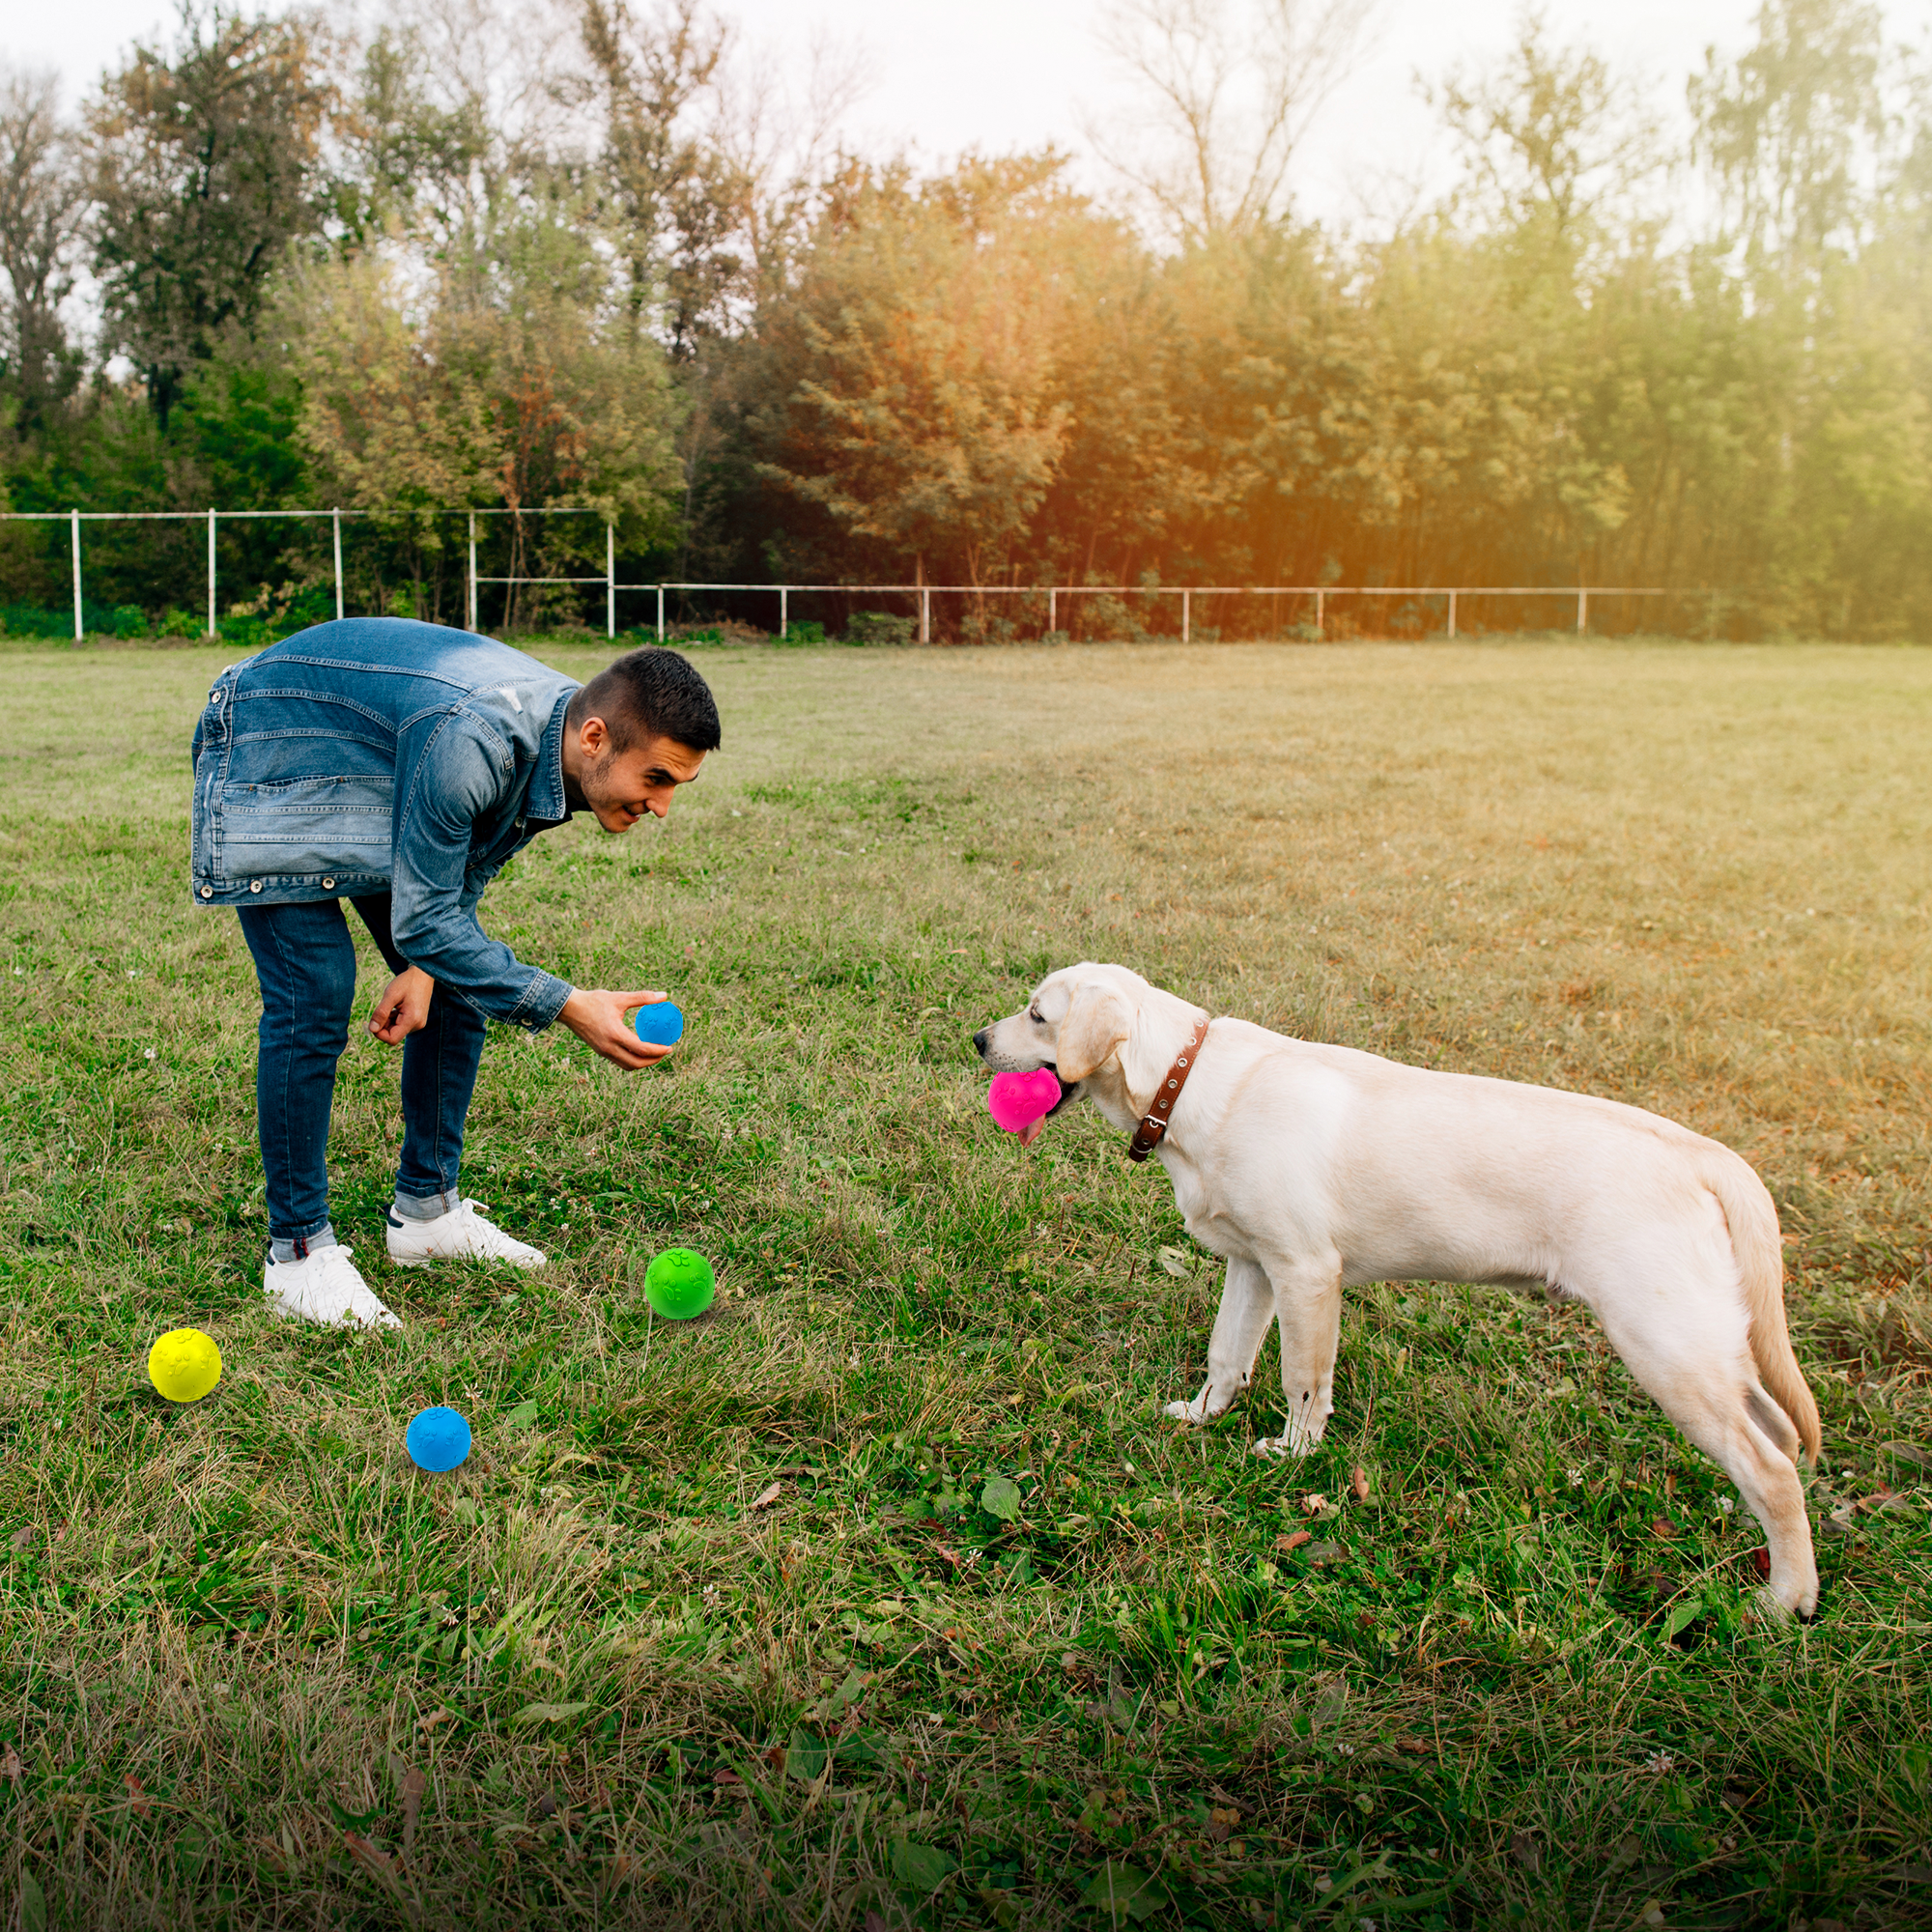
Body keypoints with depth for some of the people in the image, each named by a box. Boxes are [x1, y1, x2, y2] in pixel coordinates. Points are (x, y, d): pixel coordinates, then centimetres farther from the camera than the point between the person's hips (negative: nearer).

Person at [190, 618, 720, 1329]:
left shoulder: (566, 753, -15)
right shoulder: (470, 741, -42)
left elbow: (464, 872, 0)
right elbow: (422, 920, -36)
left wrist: (425, 964, -15)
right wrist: (569, 1007, -41)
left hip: (374, 776, 8)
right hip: (271, 755, -8)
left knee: (459, 986, 4)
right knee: (313, 998, -16)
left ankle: (427, 1211, 16)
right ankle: (297, 1252, -5)